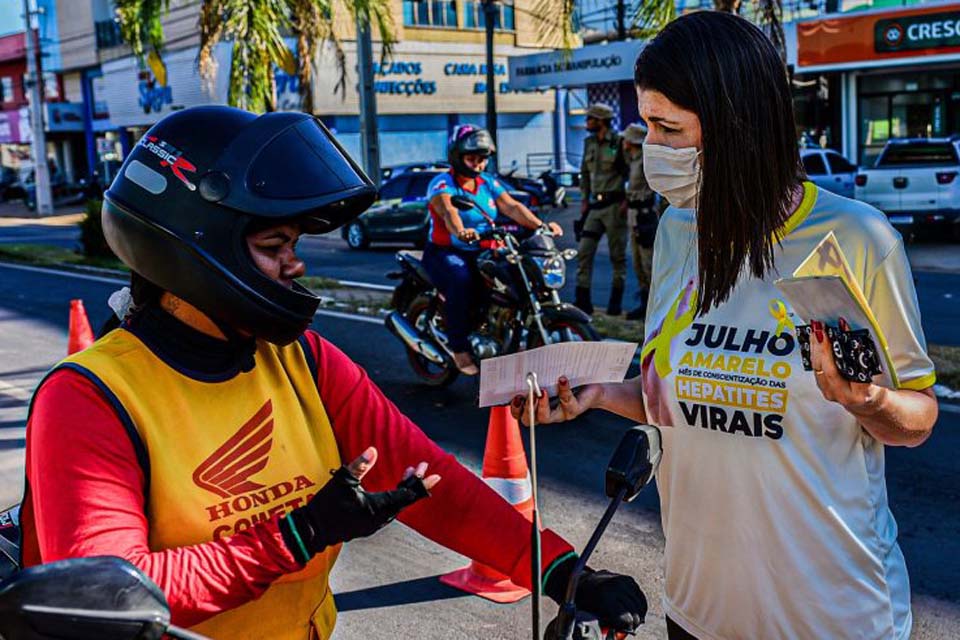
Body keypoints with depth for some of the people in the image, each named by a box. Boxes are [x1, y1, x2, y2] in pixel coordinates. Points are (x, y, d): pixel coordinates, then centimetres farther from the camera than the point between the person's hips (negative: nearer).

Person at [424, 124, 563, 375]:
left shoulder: (489, 183, 14)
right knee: (461, 281, -36)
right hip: (446, 252, -6)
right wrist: (461, 231, -52)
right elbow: (448, 211, -29)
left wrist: (540, 225, -19)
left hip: (482, 252, 6)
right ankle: (460, 349, -26)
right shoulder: (442, 184, -7)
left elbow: (512, 207, -1)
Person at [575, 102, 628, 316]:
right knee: (584, 251, 0)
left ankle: (616, 301, 11)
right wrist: (584, 199, 12)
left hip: (614, 205, -6)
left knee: (617, 255, 3)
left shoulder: (619, 142, -8)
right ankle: (583, 299, 4)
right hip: (594, 205, 6)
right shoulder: (589, 143, 12)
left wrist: (627, 200, -14)